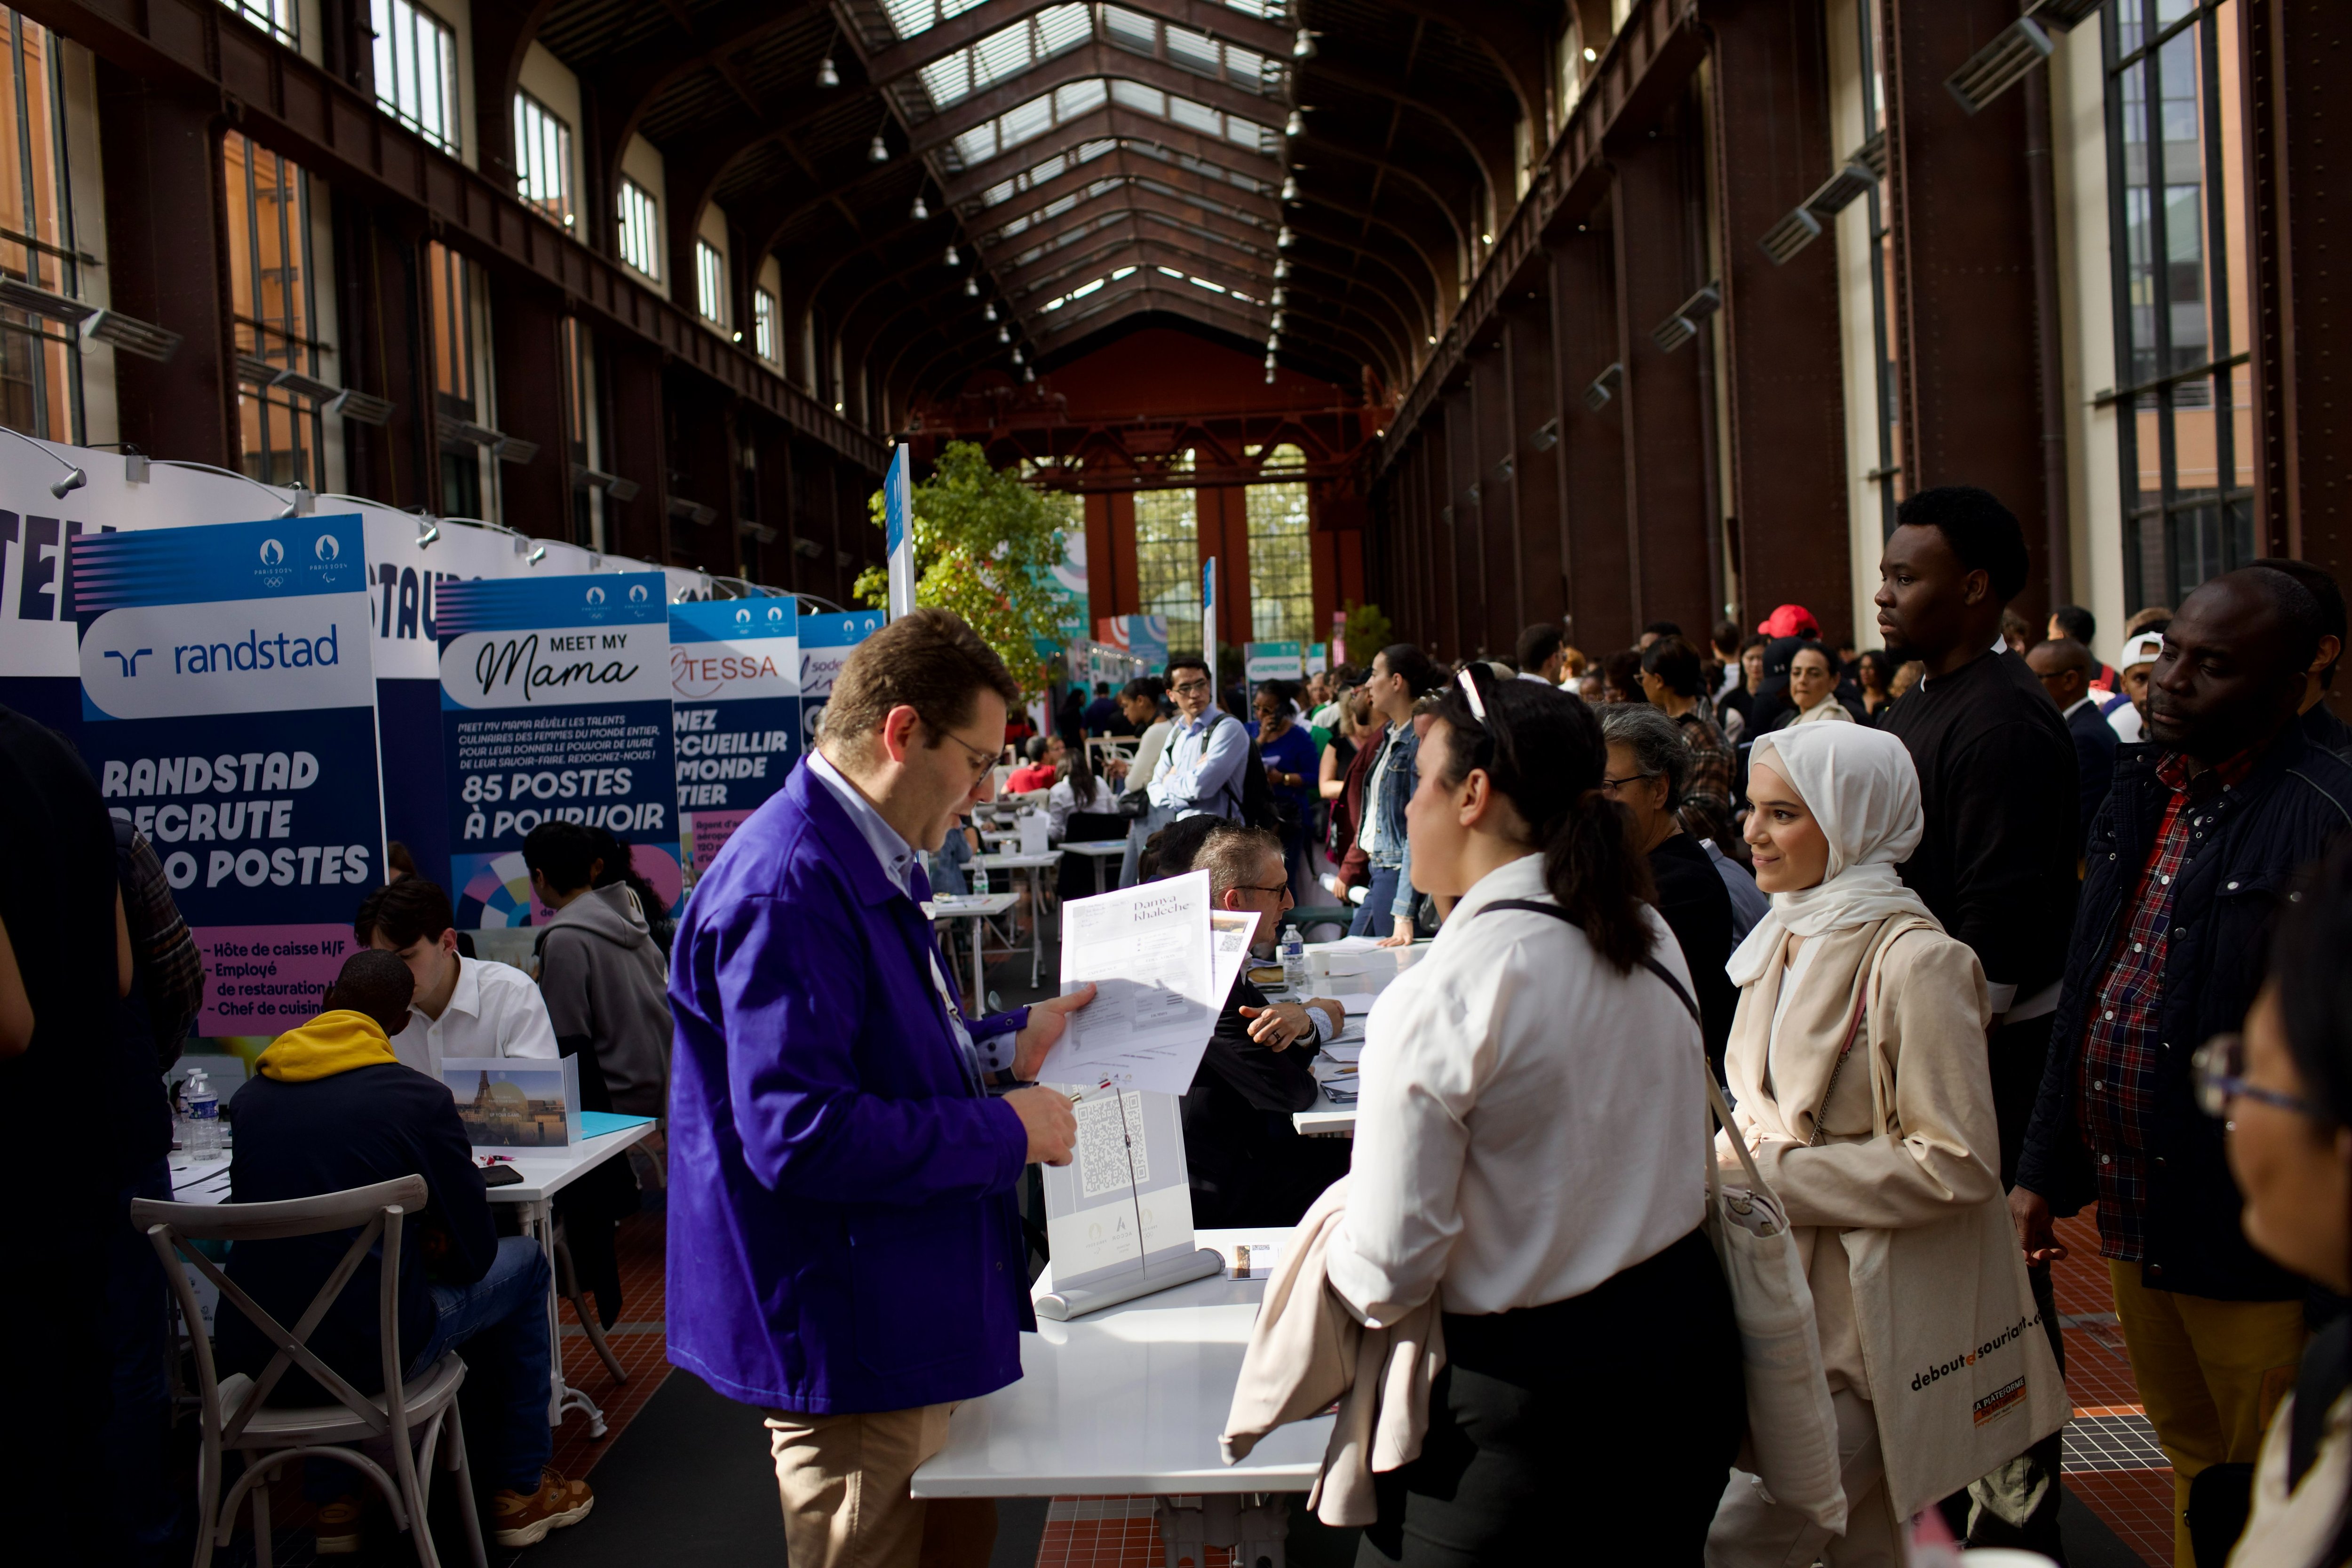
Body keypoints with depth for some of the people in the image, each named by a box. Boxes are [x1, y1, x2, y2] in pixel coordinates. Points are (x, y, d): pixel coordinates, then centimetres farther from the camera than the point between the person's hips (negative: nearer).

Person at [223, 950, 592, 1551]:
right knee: (524, 1261, 19)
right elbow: (473, 1253, -2)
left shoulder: (249, 1097, 4)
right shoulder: (420, 1098, -10)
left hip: (253, 1358, 5)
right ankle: (521, 1489, 26)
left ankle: (338, 1500, 37)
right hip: (366, 1354, -5)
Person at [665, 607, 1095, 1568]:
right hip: (850, 1341, -11)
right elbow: (802, 1137, -31)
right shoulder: (790, 889, -25)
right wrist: (1005, 1130, -22)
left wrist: (1006, 1046, 11)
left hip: (905, 1324, 11)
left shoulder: (860, 866, 11)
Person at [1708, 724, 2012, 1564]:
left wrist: (1777, 1178, -18)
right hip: (1781, 1293, 8)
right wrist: (1727, 1161, 2)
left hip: (1866, 1318, -8)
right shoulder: (1785, 940, 10)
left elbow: (1957, 1166, -19)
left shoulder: (1914, 960, -17)